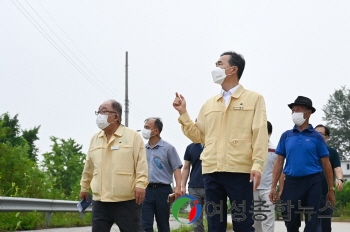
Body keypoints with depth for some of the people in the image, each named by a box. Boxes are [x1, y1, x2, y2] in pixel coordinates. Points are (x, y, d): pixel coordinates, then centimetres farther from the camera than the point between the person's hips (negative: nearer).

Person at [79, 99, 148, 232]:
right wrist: (84, 187, 25)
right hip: (100, 201, 5)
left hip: (127, 201, -4)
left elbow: (141, 164, -8)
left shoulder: (133, 136, -2)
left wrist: (140, 184, -18)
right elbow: (89, 168, 21)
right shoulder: (94, 139, 14)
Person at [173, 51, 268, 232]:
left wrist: (257, 164, -14)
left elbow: (259, 134, -4)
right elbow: (198, 136, 16)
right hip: (211, 172, 5)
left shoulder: (254, 98, 5)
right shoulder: (209, 104, 17)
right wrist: (183, 114, 8)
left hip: (240, 171, -5)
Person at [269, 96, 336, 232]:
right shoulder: (286, 136, 7)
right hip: (291, 183, 2)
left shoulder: (316, 137, 2)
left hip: (312, 183, -2)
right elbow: (279, 162, 7)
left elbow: (326, 164, 3)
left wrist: (331, 189, 1)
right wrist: (273, 187, 0)